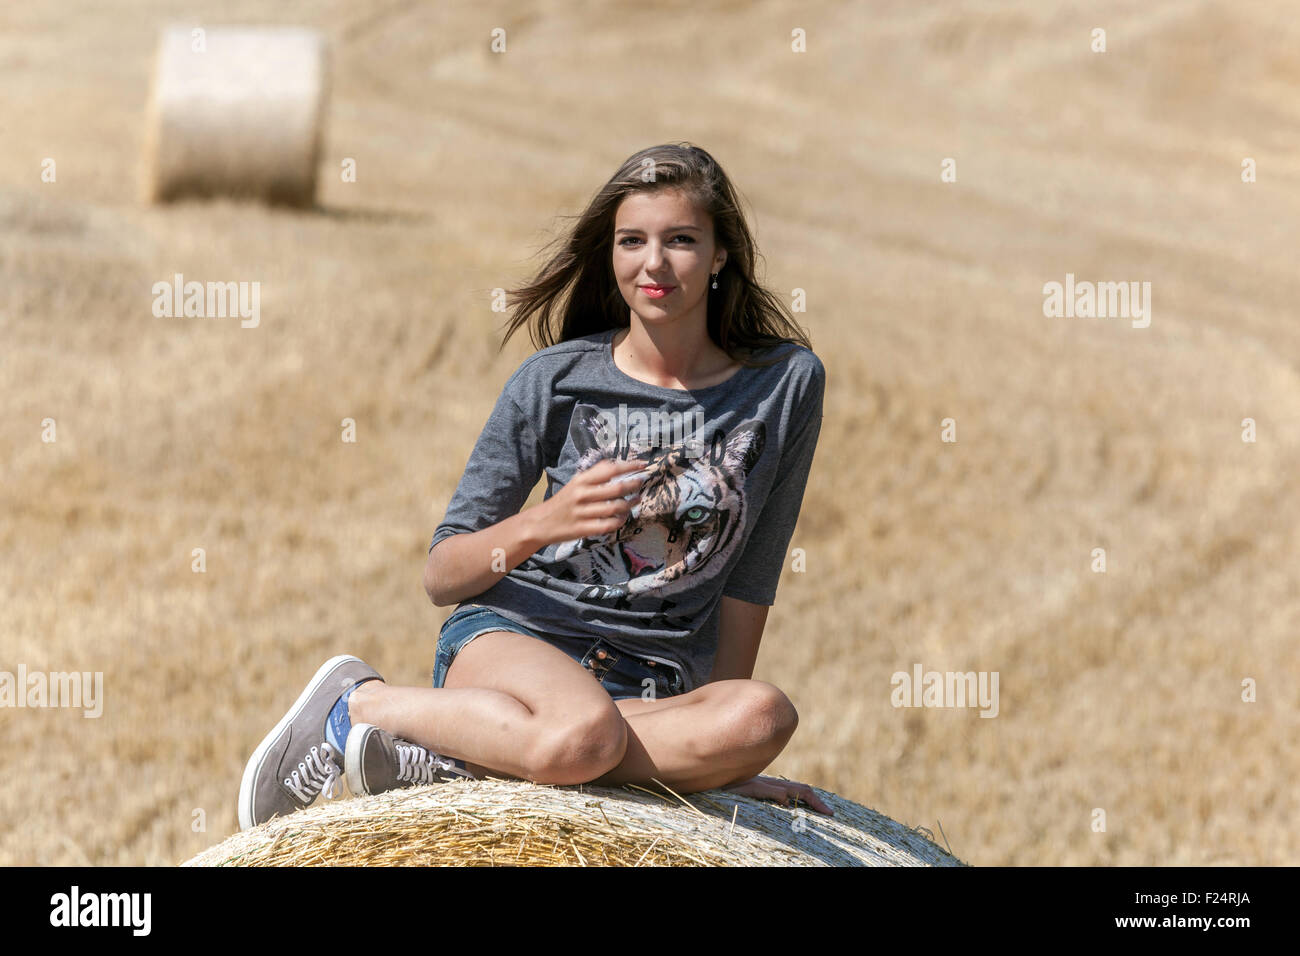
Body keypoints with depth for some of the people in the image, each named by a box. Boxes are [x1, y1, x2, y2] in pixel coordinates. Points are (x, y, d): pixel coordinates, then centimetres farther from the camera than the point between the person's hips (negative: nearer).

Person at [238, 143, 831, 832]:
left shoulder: (787, 381, 2)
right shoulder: (557, 380, 0)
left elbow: (749, 580, 7)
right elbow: (441, 579, 1)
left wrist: (721, 754, 5)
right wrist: (540, 525, -19)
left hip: (655, 686, 2)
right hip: (510, 637, -2)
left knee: (764, 715, -36)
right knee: (583, 732, -41)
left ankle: (438, 761, -26)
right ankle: (360, 697, -13)